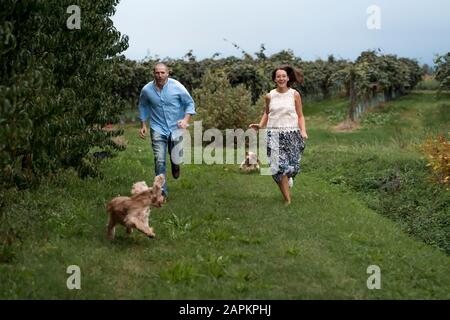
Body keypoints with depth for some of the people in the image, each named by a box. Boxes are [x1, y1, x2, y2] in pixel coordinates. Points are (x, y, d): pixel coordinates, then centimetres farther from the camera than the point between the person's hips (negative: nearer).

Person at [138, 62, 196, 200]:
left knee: (176, 158, 6)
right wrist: (143, 125, 11)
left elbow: (190, 103, 1)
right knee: (159, 161, -9)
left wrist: (186, 119, -13)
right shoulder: (147, 90, -5)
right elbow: (143, 106, 15)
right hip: (158, 129, 0)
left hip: (176, 128, 0)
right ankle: (162, 192, -1)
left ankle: (175, 164, 46)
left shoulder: (177, 87, -10)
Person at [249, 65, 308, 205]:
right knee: (279, 166, -11)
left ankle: (288, 178, 43)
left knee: (292, 166, 5)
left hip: (292, 134, 0)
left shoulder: (294, 94, 1)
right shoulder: (270, 96, 5)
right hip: (274, 134, 0)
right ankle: (288, 200, -4)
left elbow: (300, 116, 4)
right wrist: (260, 125, 0)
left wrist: (303, 131, -10)